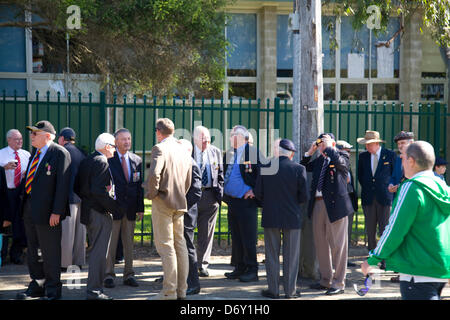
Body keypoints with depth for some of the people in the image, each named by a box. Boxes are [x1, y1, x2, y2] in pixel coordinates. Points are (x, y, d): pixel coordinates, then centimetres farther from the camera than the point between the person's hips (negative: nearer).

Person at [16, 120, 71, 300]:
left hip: (47, 211, -8)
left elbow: (63, 184, -15)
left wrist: (57, 211, -19)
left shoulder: (60, 153, -12)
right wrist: (24, 202, 10)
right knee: (32, 250, 16)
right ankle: (36, 286, 29)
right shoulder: (36, 152, 12)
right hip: (30, 209, 8)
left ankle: (52, 291, 12)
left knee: (50, 252, 1)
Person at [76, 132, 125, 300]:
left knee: (94, 251, 17)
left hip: (88, 210, 10)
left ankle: (94, 288, 24)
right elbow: (98, 191, -24)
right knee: (99, 252, -6)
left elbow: (77, 187, 16)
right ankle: (94, 291, -5)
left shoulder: (86, 161, 13)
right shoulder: (101, 162, -15)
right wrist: (116, 208, -19)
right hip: (100, 213, -10)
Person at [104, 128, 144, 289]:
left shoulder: (137, 160, 9)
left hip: (130, 208, 4)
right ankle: (109, 275, 7)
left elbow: (140, 185, 11)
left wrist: (140, 207, 5)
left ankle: (129, 275, 15)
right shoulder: (108, 159, -4)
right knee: (110, 242, 0)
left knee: (129, 242, 8)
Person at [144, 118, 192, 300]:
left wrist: (151, 194, -12)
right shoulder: (183, 150, 13)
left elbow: (154, 174, -25)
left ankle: (169, 292, -5)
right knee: (180, 245, 11)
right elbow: (188, 180, 18)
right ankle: (181, 290, 15)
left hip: (163, 202, -7)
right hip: (180, 203, 7)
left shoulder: (160, 148, -11)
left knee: (165, 246, -5)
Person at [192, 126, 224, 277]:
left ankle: (203, 265, 13)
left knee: (206, 232, 5)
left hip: (210, 195, 3)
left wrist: (219, 192, 3)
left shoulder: (216, 152, 10)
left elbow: (220, 174, 15)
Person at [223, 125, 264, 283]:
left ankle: (252, 270, 3)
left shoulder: (253, 152, -8)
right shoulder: (228, 154, 15)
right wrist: (224, 193, 13)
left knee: (248, 238, -4)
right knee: (236, 237, 12)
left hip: (246, 201, -7)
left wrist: (254, 191, -16)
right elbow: (224, 175, 23)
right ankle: (240, 268, 20)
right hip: (231, 201, 8)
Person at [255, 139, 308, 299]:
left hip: (270, 217, 1)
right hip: (292, 217, -1)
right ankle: (290, 290, 10)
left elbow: (258, 193, -3)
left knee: (272, 255, 8)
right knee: (291, 255, 7)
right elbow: (304, 197, -8)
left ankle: (273, 290, 10)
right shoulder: (299, 169, -7)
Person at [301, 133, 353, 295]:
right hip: (318, 204, 7)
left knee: (337, 244, -2)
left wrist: (328, 148, -12)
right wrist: (310, 152, 10)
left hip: (335, 204, -7)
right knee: (321, 244, 13)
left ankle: (338, 283, 4)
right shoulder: (318, 160, 17)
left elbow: (338, 161, -23)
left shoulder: (342, 156, -2)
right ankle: (325, 280, 24)